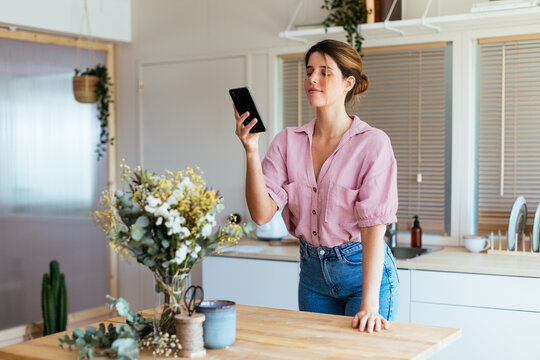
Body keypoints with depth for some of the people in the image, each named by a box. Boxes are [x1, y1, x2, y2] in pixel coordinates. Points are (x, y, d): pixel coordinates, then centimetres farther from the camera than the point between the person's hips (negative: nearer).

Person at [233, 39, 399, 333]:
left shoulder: (372, 143, -14)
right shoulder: (288, 141, -2)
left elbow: (374, 225, -21)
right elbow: (262, 214, -10)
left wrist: (370, 303, -28)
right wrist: (251, 151, -22)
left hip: (365, 269, -4)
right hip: (312, 273, 4)